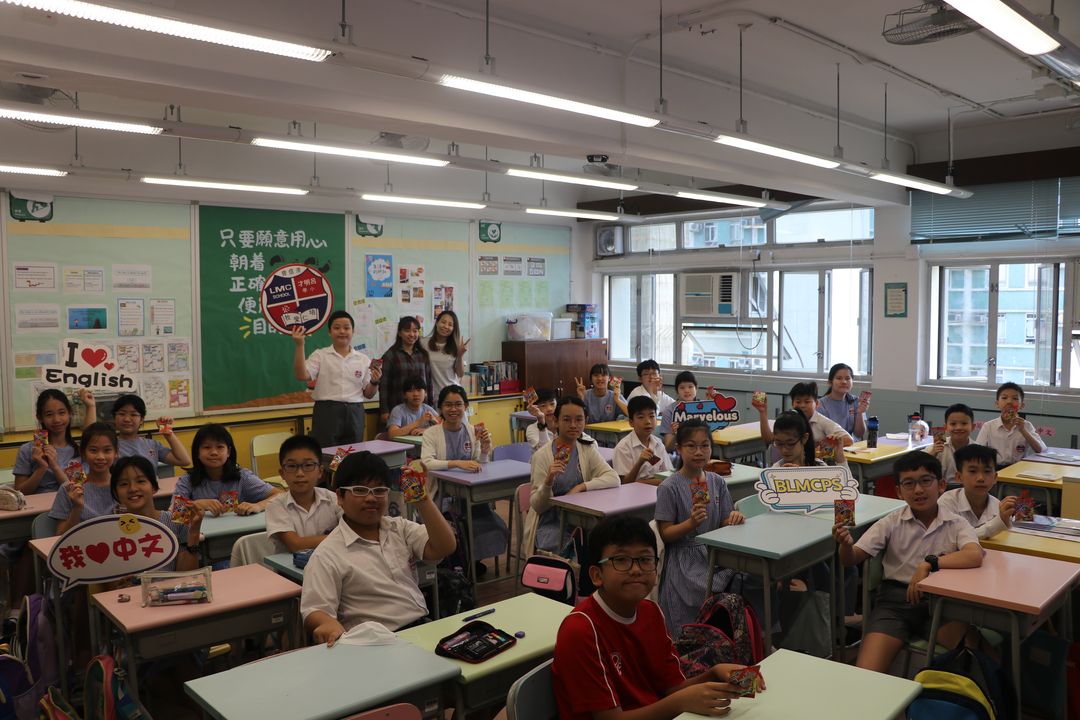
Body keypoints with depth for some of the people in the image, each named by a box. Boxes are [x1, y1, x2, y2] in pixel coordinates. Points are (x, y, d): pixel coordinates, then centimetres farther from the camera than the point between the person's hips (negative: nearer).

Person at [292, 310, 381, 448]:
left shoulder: (363, 360, 10)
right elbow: (301, 375, -11)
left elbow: (368, 394, 14)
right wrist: (299, 346, -16)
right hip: (327, 412, -3)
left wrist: (374, 382, -7)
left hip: (354, 414, 3)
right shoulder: (320, 355, 4)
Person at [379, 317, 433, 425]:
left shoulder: (423, 355, 11)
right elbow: (383, 384, -2)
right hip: (398, 407, -3)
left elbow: (429, 381, 14)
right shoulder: (390, 355, 0)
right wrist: (384, 410, -7)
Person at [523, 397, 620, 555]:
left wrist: (580, 487, -19)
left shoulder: (588, 450, 6)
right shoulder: (542, 455, -5)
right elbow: (537, 506, -6)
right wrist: (548, 481, -25)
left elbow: (614, 479, -8)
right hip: (550, 524, -3)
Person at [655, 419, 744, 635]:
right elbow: (666, 534, -6)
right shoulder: (670, 487, -7)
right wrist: (691, 523, -23)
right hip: (685, 559, -5)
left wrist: (733, 520, -12)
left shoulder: (717, 482, 8)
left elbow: (723, 524, 11)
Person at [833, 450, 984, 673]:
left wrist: (929, 563, -27)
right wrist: (845, 544, -24)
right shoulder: (892, 523, 4)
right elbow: (852, 559, -1)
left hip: (941, 599, 1)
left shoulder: (956, 524, 2)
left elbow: (975, 556, -19)